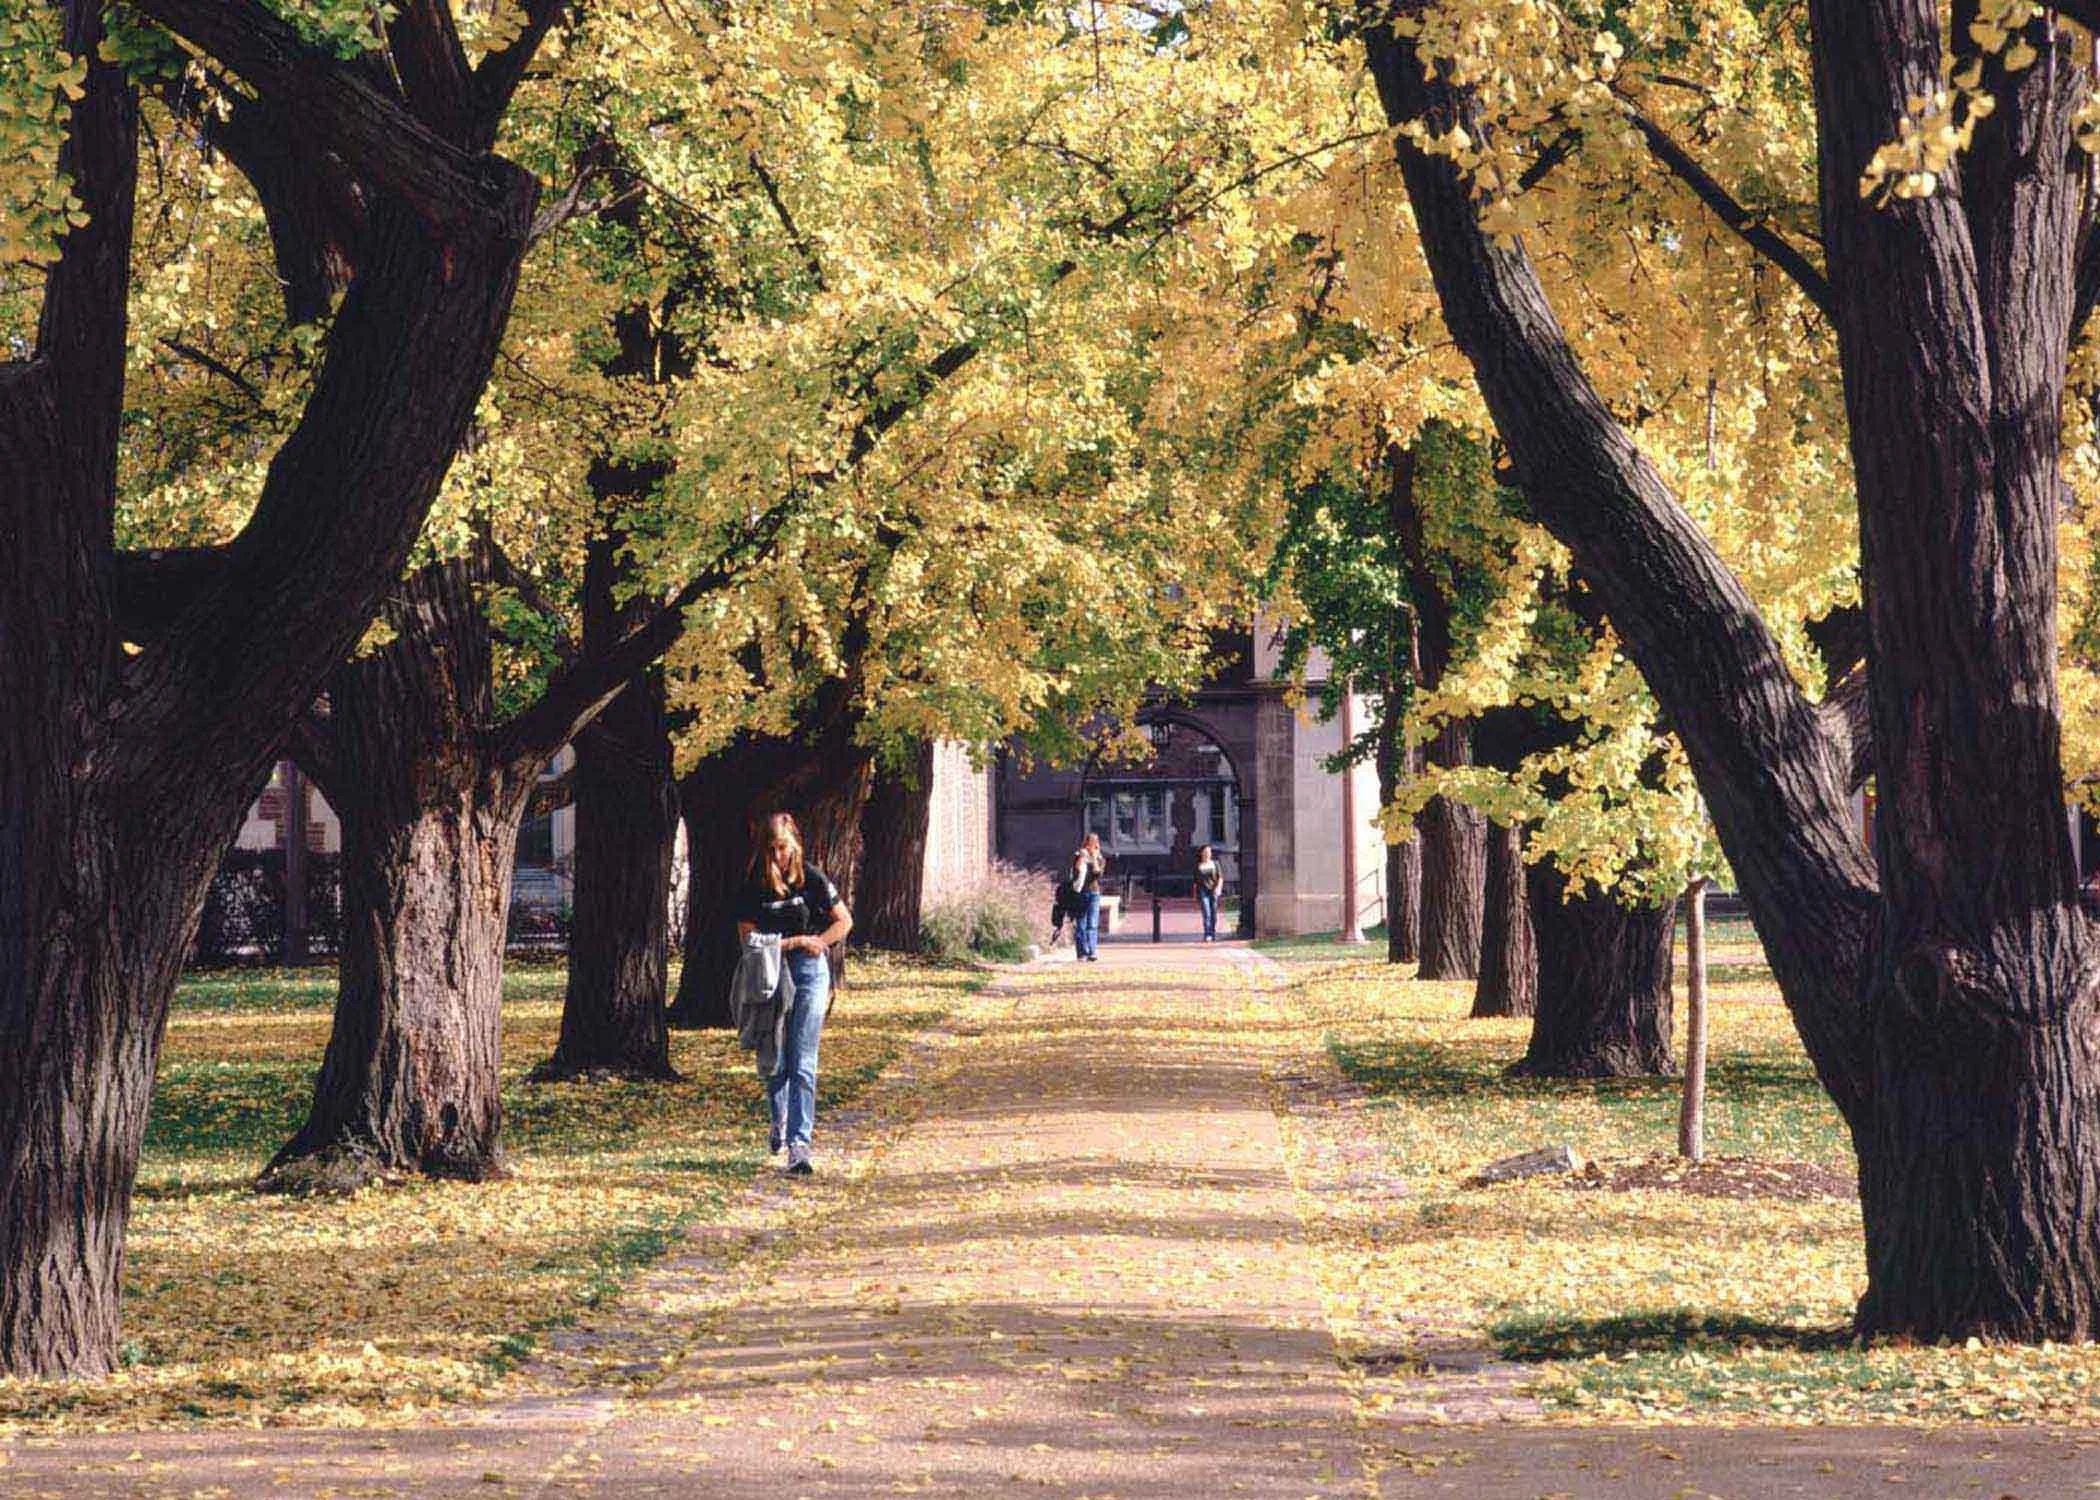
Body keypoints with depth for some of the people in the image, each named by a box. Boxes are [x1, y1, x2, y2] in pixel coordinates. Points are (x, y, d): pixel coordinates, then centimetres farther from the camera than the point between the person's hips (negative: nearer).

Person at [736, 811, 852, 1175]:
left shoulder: (811, 879, -2)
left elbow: (844, 922, 9)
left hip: (808, 972, -1)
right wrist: (797, 942, -9)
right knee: (772, 1062, 7)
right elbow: (749, 939, -6)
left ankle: (799, 1142, -13)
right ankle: (780, 1120, 37)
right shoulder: (753, 888, -2)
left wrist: (816, 944, -5)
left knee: (802, 1063, -9)